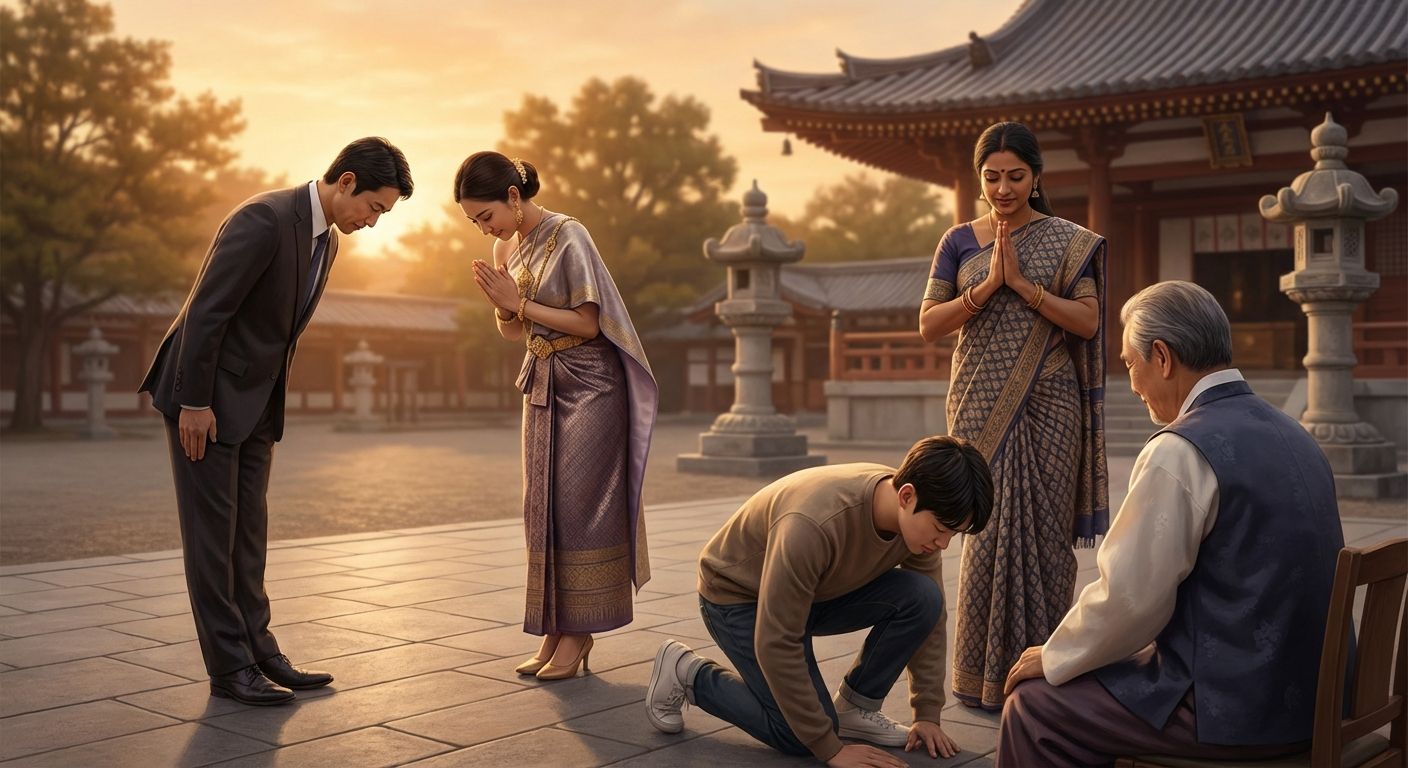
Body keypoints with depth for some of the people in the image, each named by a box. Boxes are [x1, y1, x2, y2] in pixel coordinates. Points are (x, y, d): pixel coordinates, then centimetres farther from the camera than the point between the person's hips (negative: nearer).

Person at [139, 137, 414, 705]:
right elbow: (205, 310, -23)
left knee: (247, 531, 10)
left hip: (255, 401, 9)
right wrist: (196, 403, -21)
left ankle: (257, 651, 16)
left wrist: (270, 404, 14)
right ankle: (229, 667, 3)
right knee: (212, 531, -2)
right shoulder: (264, 220, -22)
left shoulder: (326, 239, 7)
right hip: (204, 394, -8)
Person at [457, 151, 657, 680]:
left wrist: (520, 303, -16)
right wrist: (500, 305, -9)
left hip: (588, 384, -7)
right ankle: (554, 632, 11)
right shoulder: (506, 248, 7)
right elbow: (512, 333, 12)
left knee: (578, 505, -5)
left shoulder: (568, 236, -15)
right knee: (543, 509, 5)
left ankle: (578, 633, 2)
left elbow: (588, 322, -17)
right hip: (543, 384, 8)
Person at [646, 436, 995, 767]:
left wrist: (928, 714, -4)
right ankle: (688, 674, 5)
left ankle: (855, 708, 1)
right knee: (800, 737, -16)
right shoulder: (813, 525, -40)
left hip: (821, 590, 6)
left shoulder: (920, 517, -19)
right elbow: (776, 645, -34)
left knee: (922, 597, -19)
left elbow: (930, 615, -3)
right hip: (738, 595, -6)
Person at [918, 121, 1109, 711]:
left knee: (1044, 528, -1)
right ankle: (986, 671, 10)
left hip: (1049, 406, 0)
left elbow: (1088, 321, -4)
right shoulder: (960, 241, 8)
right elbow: (928, 325, 1)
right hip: (982, 405, 1)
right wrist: (986, 285, -11)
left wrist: (1023, 283, -13)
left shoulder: (1068, 242, 5)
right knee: (989, 527, -1)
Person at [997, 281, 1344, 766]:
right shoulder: (1288, 432, 9)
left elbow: (1129, 595, -17)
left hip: (1233, 706, -9)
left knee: (1032, 707, 3)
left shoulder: (1180, 453, -19)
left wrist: (1054, 658, 1)